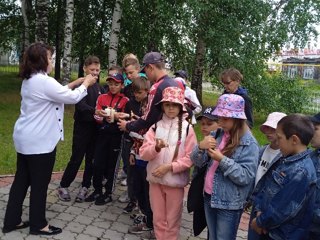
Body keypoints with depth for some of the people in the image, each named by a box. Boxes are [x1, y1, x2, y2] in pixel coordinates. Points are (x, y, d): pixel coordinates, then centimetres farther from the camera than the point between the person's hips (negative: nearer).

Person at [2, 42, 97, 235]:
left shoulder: (29, 80, 12)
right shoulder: (44, 82, -20)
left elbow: (58, 93, 21)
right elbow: (72, 98, -14)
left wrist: (74, 84, 16)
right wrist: (85, 84, 1)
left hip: (26, 138, 10)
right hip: (39, 141, -10)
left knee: (22, 180, 16)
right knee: (40, 183, 4)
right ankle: (38, 224, 18)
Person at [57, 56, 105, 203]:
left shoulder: (99, 88, 11)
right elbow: (81, 105, -21)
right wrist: (95, 111, -38)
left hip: (95, 127, 5)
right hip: (82, 126, -5)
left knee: (91, 159, 9)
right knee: (76, 158, -1)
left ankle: (85, 187, 21)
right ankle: (63, 186, 15)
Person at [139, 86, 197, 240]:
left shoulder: (187, 128, -5)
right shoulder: (155, 127, 1)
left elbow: (191, 158, -8)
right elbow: (143, 153, -5)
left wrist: (169, 166, -17)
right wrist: (156, 147, -24)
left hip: (175, 180, -2)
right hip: (155, 179, 2)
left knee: (172, 220, 11)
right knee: (158, 218, 15)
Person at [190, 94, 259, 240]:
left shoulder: (249, 144, -15)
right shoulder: (217, 135, 1)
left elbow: (246, 177, -20)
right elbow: (198, 162, 2)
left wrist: (223, 160, -27)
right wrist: (201, 147, -19)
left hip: (229, 204, -6)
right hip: (209, 197, 6)